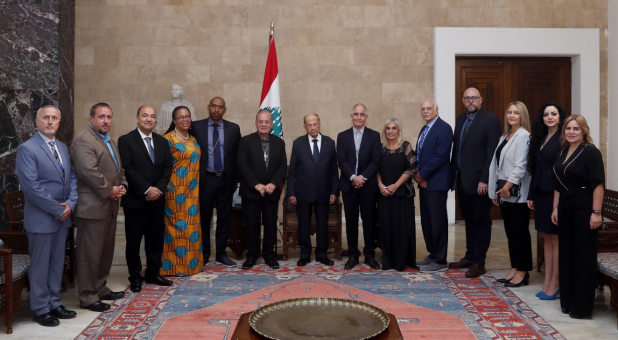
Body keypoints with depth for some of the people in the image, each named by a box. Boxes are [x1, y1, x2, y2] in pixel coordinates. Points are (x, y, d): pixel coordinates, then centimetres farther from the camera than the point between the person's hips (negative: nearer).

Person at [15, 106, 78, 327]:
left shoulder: (63, 147, 11)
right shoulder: (27, 149, -12)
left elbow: (72, 177, 12)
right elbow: (31, 186, -19)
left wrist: (70, 204, -5)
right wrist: (58, 210, -16)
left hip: (63, 216, 7)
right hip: (41, 218, -7)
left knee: (57, 263, 14)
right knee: (40, 265, 5)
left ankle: (54, 303, 26)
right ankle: (41, 309, 18)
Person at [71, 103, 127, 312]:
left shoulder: (109, 141, 18)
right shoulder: (83, 140, -13)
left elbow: (119, 169, 21)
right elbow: (89, 171, -24)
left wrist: (122, 187, 3)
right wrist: (109, 190, -15)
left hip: (110, 206, 9)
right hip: (92, 206, -9)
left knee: (106, 250, 16)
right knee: (90, 253, -1)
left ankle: (100, 288, 29)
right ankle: (88, 297, 9)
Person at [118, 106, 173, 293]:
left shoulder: (162, 142, 11)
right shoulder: (126, 140, -4)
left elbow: (168, 167, 6)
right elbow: (128, 169, -12)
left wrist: (159, 189, -8)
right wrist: (146, 190, -16)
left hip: (157, 199, 5)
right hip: (135, 200, -4)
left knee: (156, 239, 10)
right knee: (134, 240, 6)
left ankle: (153, 273, 24)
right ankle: (135, 277, 18)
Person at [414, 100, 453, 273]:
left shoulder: (444, 128, -10)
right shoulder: (424, 129, 16)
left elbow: (441, 156, -19)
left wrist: (422, 175, -13)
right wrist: (417, 174, 0)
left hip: (437, 182, -8)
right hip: (424, 181, 8)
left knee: (438, 221, -2)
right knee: (426, 221, 12)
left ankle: (439, 261, 6)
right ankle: (432, 254, 24)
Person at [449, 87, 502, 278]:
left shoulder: (490, 120, -9)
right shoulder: (460, 119, 13)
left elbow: (492, 153, -14)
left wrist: (484, 180, -18)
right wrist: (453, 174, 8)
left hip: (478, 181, -7)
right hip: (462, 179, 7)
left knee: (481, 221, 3)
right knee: (469, 219, 15)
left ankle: (479, 262, 10)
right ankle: (470, 257, 25)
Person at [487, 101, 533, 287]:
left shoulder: (524, 136, -9)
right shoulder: (505, 137, 15)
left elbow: (521, 165, -16)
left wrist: (508, 186, -17)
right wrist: (496, 191, 11)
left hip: (517, 192, -8)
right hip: (504, 191, 8)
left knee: (520, 232, 0)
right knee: (510, 231, 12)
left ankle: (522, 272, 9)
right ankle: (514, 268, 20)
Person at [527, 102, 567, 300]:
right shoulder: (540, 138, 13)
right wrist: (531, 195, 12)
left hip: (555, 194, -7)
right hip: (540, 193, 7)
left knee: (555, 238, 0)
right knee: (546, 237, 11)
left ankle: (554, 284, 10)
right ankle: (547, 281, 19)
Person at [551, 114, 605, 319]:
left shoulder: (590, 152, -10)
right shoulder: (563, 152, 11)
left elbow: (598, 184, -16)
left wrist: (596, 212, -20)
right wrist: (555, 208, 13)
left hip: (584, 210, -7)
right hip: (566, 209, 7)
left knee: (584, 257, 2)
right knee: (566, 255, 12)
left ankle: (582, 306, 12)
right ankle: (568, 301, 24)